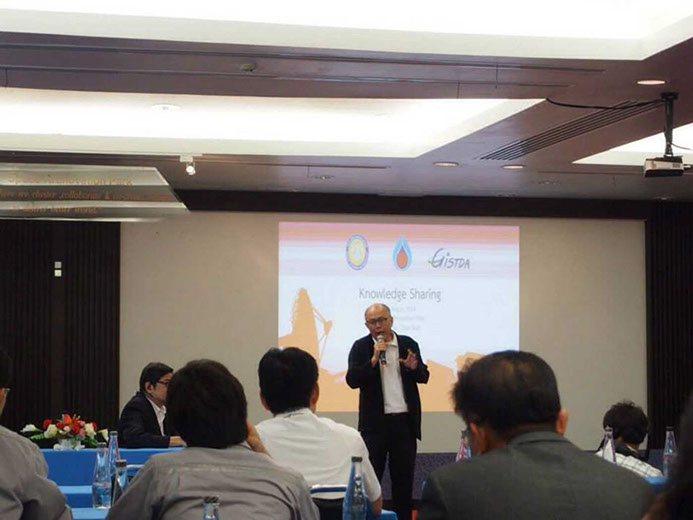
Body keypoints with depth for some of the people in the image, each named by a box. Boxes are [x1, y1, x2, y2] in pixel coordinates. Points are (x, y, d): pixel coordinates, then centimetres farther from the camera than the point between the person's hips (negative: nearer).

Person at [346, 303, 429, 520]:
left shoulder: (408, 345, 5)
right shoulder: (361, 347, -2)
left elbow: (424, 377, 8)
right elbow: (352, 380, -11)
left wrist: (414, 367, -14)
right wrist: (374, 359, -22)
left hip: (405, 421, 2)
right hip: (375, 423, -2)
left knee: (404, 478, 9)